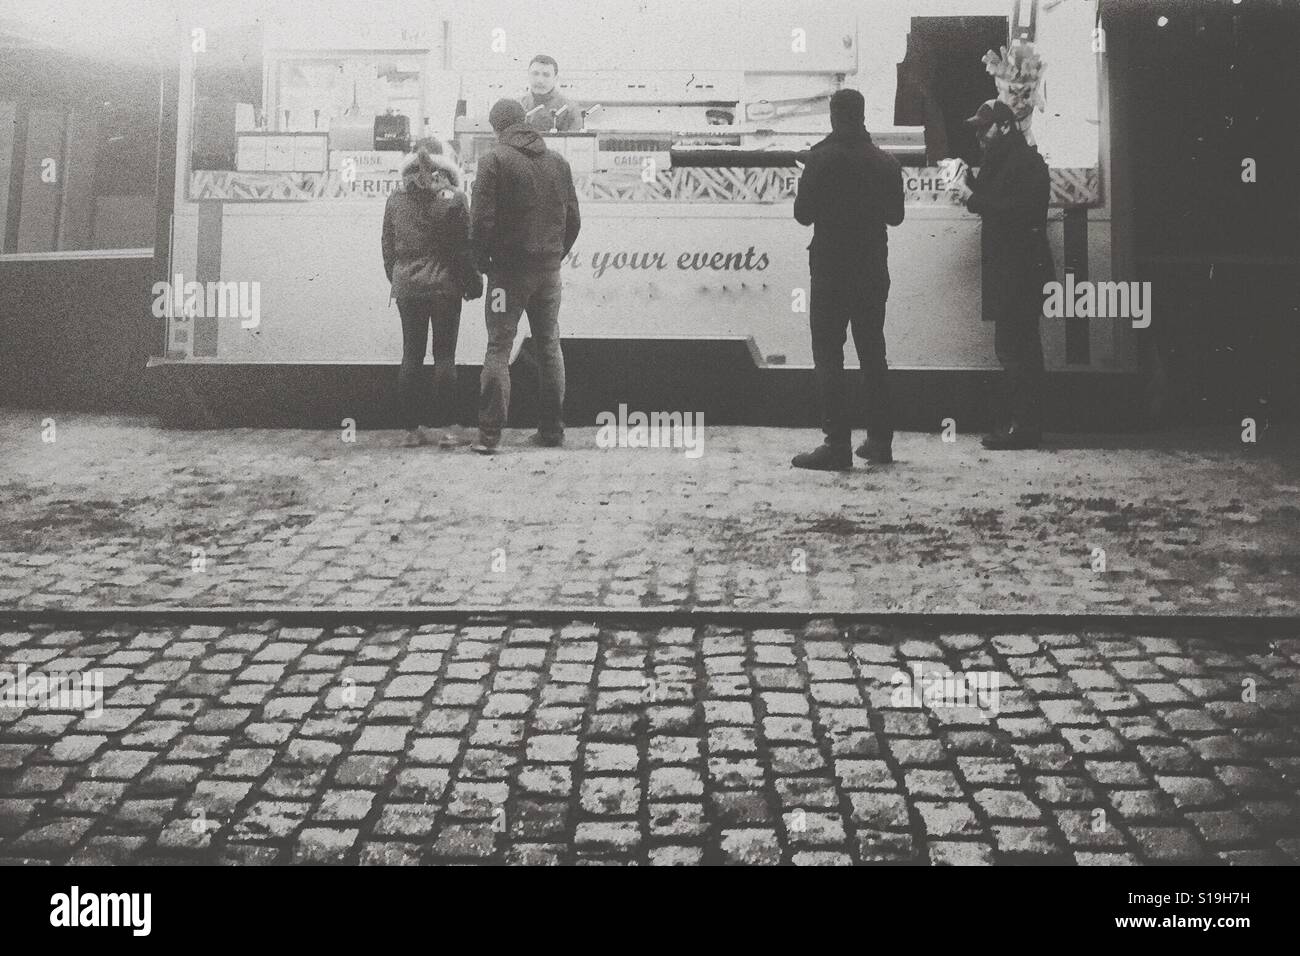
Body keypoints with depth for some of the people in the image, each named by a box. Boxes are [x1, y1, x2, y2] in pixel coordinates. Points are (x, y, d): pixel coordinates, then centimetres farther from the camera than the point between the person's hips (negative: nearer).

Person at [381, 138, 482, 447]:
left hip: (407, 287, 3)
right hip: (445, 286, -3)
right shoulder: (454, 198, -7)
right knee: (445, 357, 3)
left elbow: (388, 249, 9)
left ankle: (412, 428, 9)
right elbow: (466, 246, -6)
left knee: (411, 357, 8)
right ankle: (445, 428, 3)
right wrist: (473, 284, 3)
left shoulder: (396, 199, 4)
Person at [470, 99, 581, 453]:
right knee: (550, 347, 13)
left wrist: (482, 261, 1)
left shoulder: (495, 160, -8)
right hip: (549, 270, 5)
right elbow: (573, 219, 10)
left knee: (498, 349, -1)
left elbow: (482, 220, -13)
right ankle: (552, 429, 16)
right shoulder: (558, 161, 9)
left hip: (509, 268, -5)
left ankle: (490, 434, -5)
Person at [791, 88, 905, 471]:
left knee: (828, 356, -2)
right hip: (873, 271, 5)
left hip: (830, 270, -5)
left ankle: (838, 443, -7)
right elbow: (895, 215, 11)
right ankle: (880, 440, 17)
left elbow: (803, 213, -9)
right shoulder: (886, 162, 3)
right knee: (873, 354, 13)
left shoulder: (821, 159, -11)